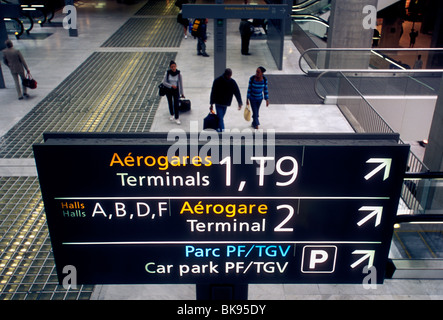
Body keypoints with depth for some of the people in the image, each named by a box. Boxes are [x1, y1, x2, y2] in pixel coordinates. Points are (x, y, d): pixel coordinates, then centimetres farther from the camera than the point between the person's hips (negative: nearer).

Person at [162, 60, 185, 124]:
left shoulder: (178, 74, -11)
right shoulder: (167, 73, -11)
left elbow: (181, 84, -2)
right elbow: (164, 82, -9)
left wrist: (182, 93, 2)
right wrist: (171, 86, -21)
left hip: (176, 90, -1)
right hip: (168, 90, 2)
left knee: (176, 104, -6)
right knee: (170, 103, 16)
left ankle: (176, 118, 4)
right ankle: (172, 115, 37)